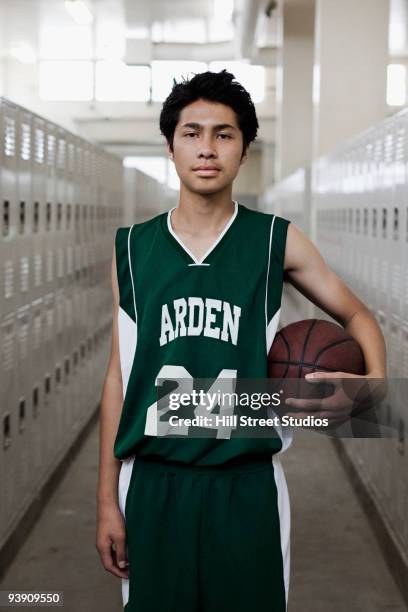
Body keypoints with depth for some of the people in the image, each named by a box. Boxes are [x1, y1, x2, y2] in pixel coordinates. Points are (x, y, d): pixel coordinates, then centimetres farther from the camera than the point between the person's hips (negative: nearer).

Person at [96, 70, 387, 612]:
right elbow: (119, 374, 5)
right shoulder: (132, 247, 3)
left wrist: (374, 385, -11)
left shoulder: (277, 241, -1)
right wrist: (107, 501, 4)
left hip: (247, 485, -1)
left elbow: (356, 315, 12)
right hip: (154, 484, 1)